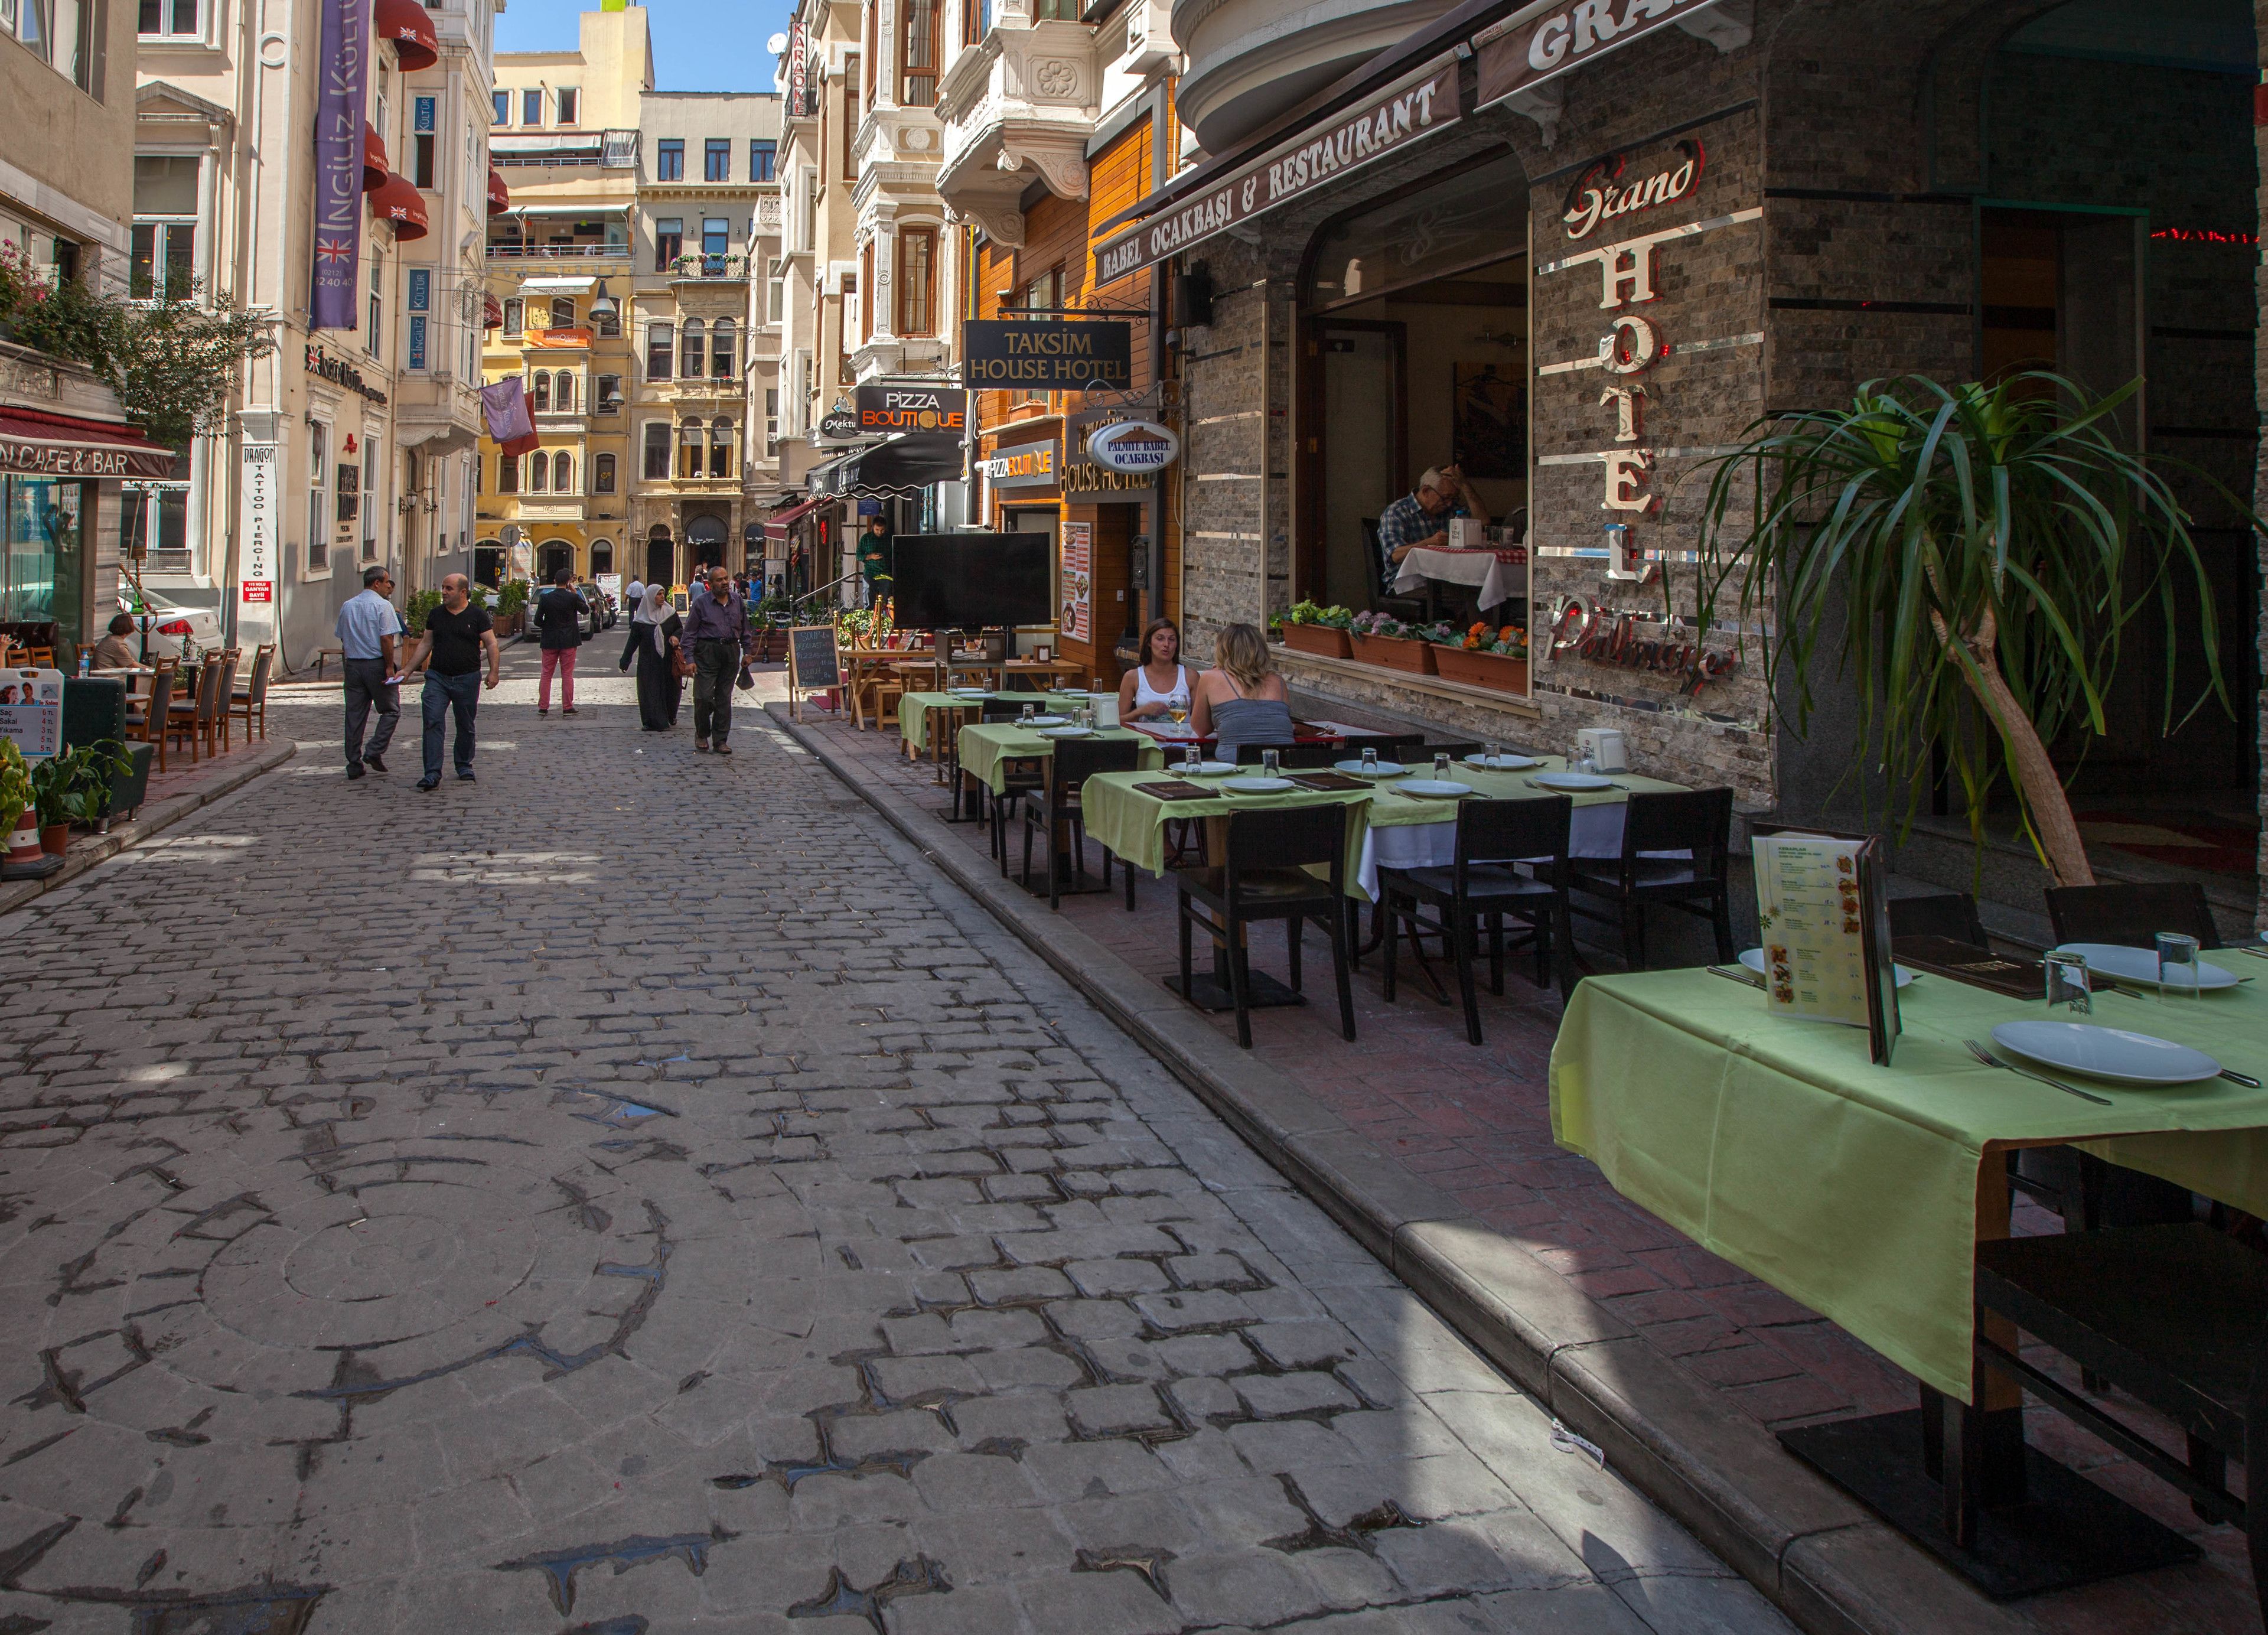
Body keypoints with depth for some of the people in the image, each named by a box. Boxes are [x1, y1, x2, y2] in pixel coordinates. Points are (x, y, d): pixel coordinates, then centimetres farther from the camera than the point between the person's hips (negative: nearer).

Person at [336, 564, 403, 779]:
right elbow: (386, 639, -16)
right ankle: (375, 751, -5)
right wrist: (390, 667, -12)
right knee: (391, 710, 7)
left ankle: (354, 764, 9)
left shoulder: (347, 606, 12)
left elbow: (342, 638, 15)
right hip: (376, 664, -6)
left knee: (354, 715, 7)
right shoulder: (383, 606, -9)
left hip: (352, 664, 6)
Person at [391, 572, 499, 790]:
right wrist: (406, 670, 11)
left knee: (465, 726, 9)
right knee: (433, 723, -10)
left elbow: (491, 644, -2)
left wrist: (494, 671, -13)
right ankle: (433, 774, -14)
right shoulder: (436, 615, 10)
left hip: (467, 678, -2)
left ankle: (464, 766, 27)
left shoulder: (477, 615, -1)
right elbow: (425, 644, 15)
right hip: (437, 677, 2)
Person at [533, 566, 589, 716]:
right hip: (568, 642, -1)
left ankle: (543, 707, 10)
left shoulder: (545, 598, -6)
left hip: (550, 641, 1)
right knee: (567, 675, 4)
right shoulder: (573, 598, -11)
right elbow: (586, 610, 6)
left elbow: (538, 621, -3)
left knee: (546, 674, 9)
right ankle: (567, 707, 4)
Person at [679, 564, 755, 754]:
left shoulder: (738, 602, 11)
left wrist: (748, 651, 15)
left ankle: (720, 741, 12)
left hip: (731, 652, 4)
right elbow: (690, 632, -2)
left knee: (724, 698, 6)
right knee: (704, 696, -8)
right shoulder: (701, 603, -1)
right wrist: (689, 658, -9)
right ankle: (702, 733, 16)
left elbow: (745, 629, 21)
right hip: (707, 652, -4)